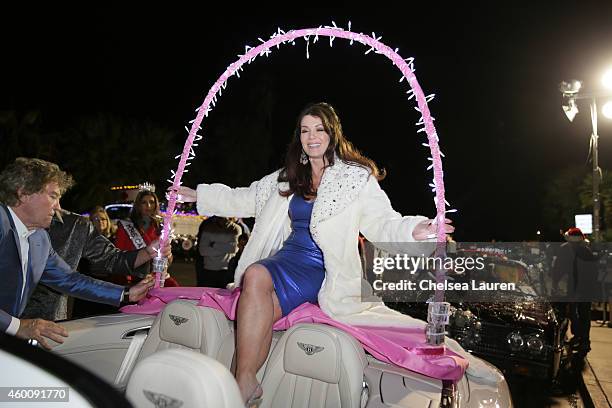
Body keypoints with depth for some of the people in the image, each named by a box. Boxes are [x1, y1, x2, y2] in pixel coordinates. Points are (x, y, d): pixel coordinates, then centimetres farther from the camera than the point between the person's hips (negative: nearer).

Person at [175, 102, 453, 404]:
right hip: (289, 259, 4)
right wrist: (198, 194, 24)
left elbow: (382, 223, -8)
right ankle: (245, 383, -27)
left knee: (257, 276, -30)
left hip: (326, 272, -4)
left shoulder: (358, 178, 2)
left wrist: (413, 231, -29)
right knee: (255, 276, -30)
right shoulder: (288, 178, 18)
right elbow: (243, 200, 26)